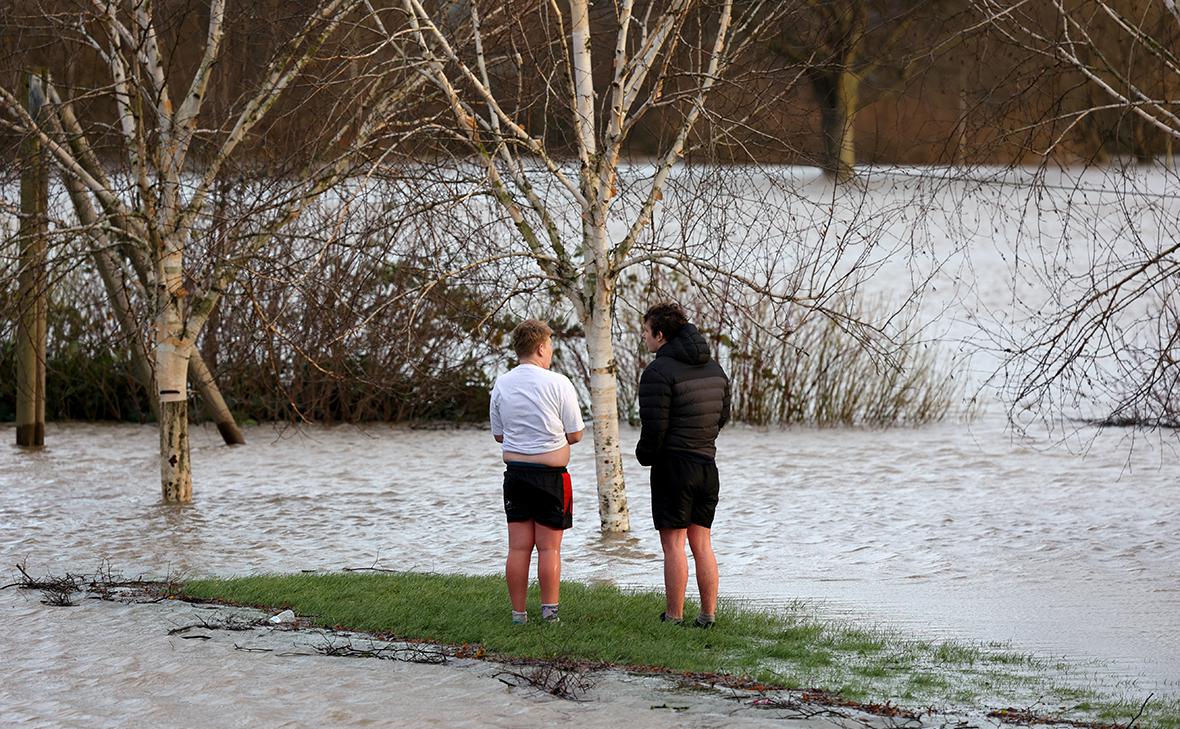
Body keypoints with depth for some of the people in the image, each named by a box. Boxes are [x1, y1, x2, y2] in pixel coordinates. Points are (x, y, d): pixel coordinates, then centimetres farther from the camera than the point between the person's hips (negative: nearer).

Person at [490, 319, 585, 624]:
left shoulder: (501, 385, 5)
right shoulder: (558, 383, -10)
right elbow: (575, 434, -6)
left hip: (515, 472, 4)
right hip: (550, 475, -4)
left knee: (518, 548, 6)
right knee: (549, 548, 0)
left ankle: (518, 614, 7)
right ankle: (549, 613, 0)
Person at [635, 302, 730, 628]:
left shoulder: (659, 372, -15)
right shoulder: (714, 369, 10)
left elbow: (654, 426, -18)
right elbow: (723, 416, 18)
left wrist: (645, 455, -1)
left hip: (673, 465, -7)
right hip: (707, 464, 7)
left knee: (673, 544, -2)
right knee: (702, 543, 11)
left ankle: (673, 617, -1)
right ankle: (708, 615, 11)